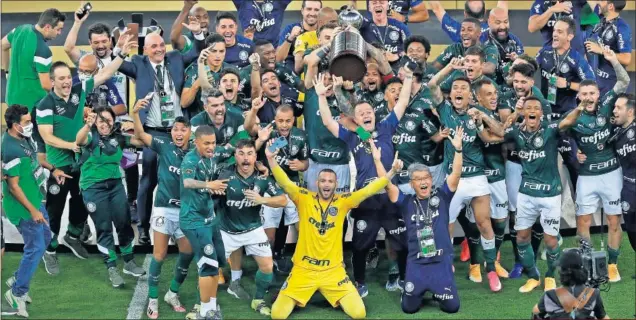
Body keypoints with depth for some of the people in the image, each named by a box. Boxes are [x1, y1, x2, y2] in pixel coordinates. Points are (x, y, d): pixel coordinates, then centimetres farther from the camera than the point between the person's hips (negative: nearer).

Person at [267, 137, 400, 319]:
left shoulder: (343, 201, 0)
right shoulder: (304, 199, -4)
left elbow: (368, 191, -5)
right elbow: (284, 183, -14)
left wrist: (391, 172, -16)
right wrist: (271, 159, -29)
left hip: (333, 271, 1)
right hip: (304, 270, -1)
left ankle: (329, 295, 21)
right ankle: (296, 300, 24)